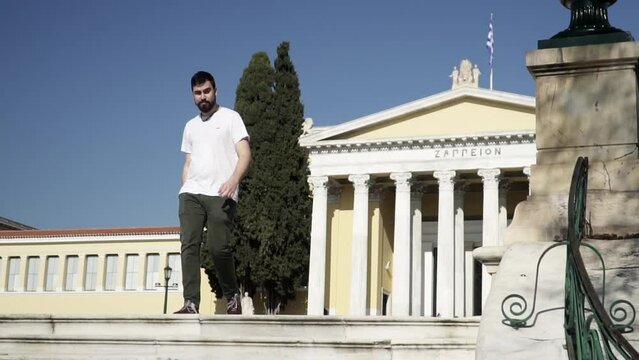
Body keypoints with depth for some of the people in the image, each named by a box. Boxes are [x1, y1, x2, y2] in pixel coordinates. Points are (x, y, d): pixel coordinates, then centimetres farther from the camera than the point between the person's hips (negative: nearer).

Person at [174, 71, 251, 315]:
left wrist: (233, 181, -20)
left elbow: (244, 155, -3)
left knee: (218, 247, -12)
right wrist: (185, 190, 12)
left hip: (220, 194, -5)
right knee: (189, 245, -8)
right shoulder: (191, 126, 23)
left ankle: (233, 295, 10)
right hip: (191, 193, 5)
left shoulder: (230, 118, 7)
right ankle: (191, 303, -10)